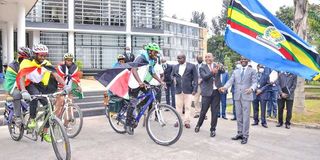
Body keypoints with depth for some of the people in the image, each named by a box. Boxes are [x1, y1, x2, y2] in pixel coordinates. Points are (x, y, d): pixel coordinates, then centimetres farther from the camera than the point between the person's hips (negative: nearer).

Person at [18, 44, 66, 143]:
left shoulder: (46, 64, -9)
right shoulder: (27, 63, -20)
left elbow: (56, 76, -17)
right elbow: (21, 78, -32)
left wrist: (65, 86, -33)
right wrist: (23, 91, -50)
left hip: (41, 86, 4)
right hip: (29, 85, -4)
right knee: (35, 94, -39)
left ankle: (45, 133, 3)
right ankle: (32, 120, -21)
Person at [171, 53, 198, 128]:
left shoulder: (192, 66, 0)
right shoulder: (175, 67, 11)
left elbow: (195, 78, -1)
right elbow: (172, 75, 23)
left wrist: (194, 89, -7)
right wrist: (174, 79, -1)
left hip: (188, 90, -3)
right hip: (178, 90, 3)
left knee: (187, 107, 1)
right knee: (178, 106, 7)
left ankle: (187, 122, 11)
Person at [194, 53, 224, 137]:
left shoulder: (217, 66, 6)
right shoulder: (202, 68, 1)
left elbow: (223, 71, -14)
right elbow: (204, 77, -16)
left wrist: (220, 68, -36)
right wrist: (212, 72, -34)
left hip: (216, 92, 2)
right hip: (207, 92, -1)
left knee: (215, 112, 6)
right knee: (203, 111, 7)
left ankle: (213, 129, 19)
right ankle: (198, 125, 31)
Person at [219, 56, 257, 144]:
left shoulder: (252, 71, 5)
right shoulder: (235, 71, 15)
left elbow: (254, 82, -4)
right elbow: (230, 81, 4)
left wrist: (251, 88, -27)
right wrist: (224, 87, -16)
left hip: (247, 96, -4)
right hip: (237, 96, 4)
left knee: (246, 117, -4)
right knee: (239, 116, 10)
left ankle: (245, 136, 4)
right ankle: (240, 133, 21)